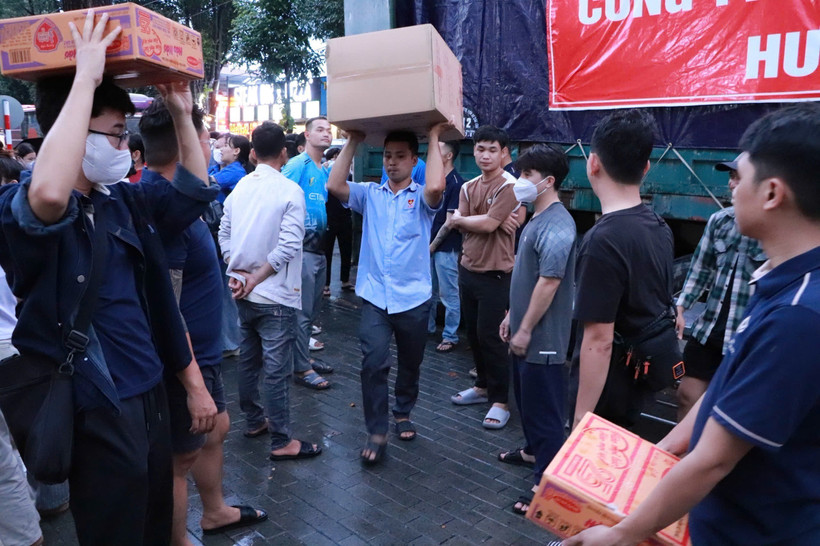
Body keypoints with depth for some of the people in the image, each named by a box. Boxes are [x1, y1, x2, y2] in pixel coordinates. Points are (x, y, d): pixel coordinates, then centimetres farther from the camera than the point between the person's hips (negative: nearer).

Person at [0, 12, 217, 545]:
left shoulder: (122, 199, 6)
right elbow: (49, 195, -40)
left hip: (151, 393, 7)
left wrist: (182, 114, 9)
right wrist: (86, 78, -33)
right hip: (101, 412, -7)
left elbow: (194, 189, 18)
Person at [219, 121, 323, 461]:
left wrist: (239, 273, -1)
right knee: (276, 369, 0)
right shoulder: (290, 191, -14)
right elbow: (288, 245, -21)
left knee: (248, 359, 18)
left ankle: (254, 421, 35)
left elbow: (224, 236, 5)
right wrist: (257, 279, -14)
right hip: (276, 296, -6)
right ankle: (281, 442, 10)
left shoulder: (239, 188, 4)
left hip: (244, 293, 7)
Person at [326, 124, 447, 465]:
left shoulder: (421, 198, -2)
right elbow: (334, 185, -10)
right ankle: (377, 433, 3)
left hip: (413, 298, 0)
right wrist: (353, 141, -6)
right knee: (374, 363, -9)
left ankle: (403, 413, 40)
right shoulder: (370, 194, 6)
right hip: (374, 297, 1)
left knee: (410, 363, 16)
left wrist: (434, 139, -15)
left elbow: (436, 187, -25)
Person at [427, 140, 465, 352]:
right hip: (430, 244, 8)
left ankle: (450, 337, 13)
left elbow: (449, 222, -14)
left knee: (449, 294, 2)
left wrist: (433, 245, -8)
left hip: (446, 247, -8)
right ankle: (427, 327, 34)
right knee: (429, 291, 19)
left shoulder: (456, 183, -13)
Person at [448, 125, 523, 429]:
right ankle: (483, 386, 33)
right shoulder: (468, 187, 9)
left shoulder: (509, 187, -12)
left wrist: (460, 219, -3)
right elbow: (465, 223, -2)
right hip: (468, 269, 7)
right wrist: (491, 221, -17)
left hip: (494, 274, -7)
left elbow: (487, 224, -20)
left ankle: (500, 401, 11)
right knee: (473, 333, 16)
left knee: (490, 336, -2)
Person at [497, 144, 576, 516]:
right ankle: (534, 449, 44)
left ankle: (547, 483, 13)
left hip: (542, 338, -10)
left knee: (544, 408, 1)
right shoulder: (538, 220, 11)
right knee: (526, 398, 24)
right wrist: (511, 316, 19)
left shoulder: (556, 226, -22)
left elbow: (549, 282, -25)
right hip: (526, 330, 10)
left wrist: (525, 330, -19)